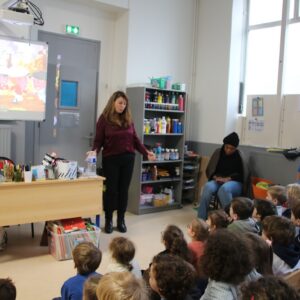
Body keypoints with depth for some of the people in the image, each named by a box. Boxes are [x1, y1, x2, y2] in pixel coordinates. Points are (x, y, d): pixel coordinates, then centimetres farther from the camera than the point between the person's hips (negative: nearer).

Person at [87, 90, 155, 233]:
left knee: (124, 189, 9)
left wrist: (146, 152, 1)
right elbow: (99, 140, -4)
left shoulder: (128, 119, 8)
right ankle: (108, 220, 20)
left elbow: (135, 139, 10)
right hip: (110, 159, -3)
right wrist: (95, 151, -23)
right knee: (111, 189, 5)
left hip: (128, 158, 4)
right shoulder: (104, 119, -3)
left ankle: (121, 220, 22)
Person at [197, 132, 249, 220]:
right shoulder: (218, 153, 6)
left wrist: (228, 179, -17)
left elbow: (243, 174, -3)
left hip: (234, 183, -2)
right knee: (208, 187, -32)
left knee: (224, 188, -39)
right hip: (218, 181, 3)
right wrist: (215, 177, -12)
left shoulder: (239, 156, -1)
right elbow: (209, 170, 10)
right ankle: (201, 218, -31)